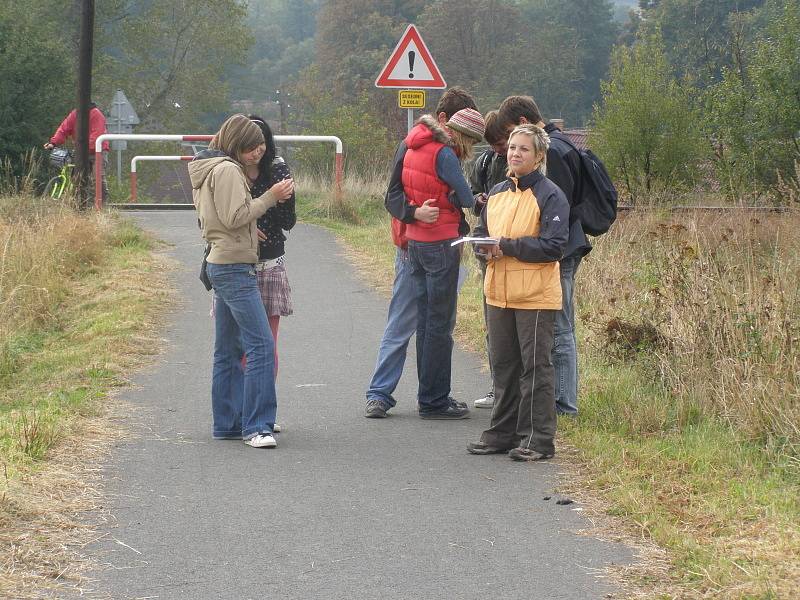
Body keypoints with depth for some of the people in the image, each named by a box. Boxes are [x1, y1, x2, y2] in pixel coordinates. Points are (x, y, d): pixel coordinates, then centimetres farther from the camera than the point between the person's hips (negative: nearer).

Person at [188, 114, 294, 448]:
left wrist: (250, 229, 14)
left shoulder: (208, 169, 19)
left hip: (222, 266, 11)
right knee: (261, 345, -15)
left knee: (228, 351, 13)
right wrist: (271, 197, -13)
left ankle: (227, 423, 16)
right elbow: (235, 216, -19)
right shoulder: (227, 170, -12)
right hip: (234, 267, -11)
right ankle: (256, 426, -18)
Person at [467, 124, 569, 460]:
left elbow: (554, 246, -16)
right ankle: (502, 434, 22)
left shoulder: (550, 195, -9)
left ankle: (538, 439, 3)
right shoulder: (497, 193, 13)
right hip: (498, 293, 7)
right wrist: (485, 249, -4)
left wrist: (507, 246, -19)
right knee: (503, 366, 13)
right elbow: (481, 232, 20)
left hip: (535, 296, -7)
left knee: (535, 367, -2)